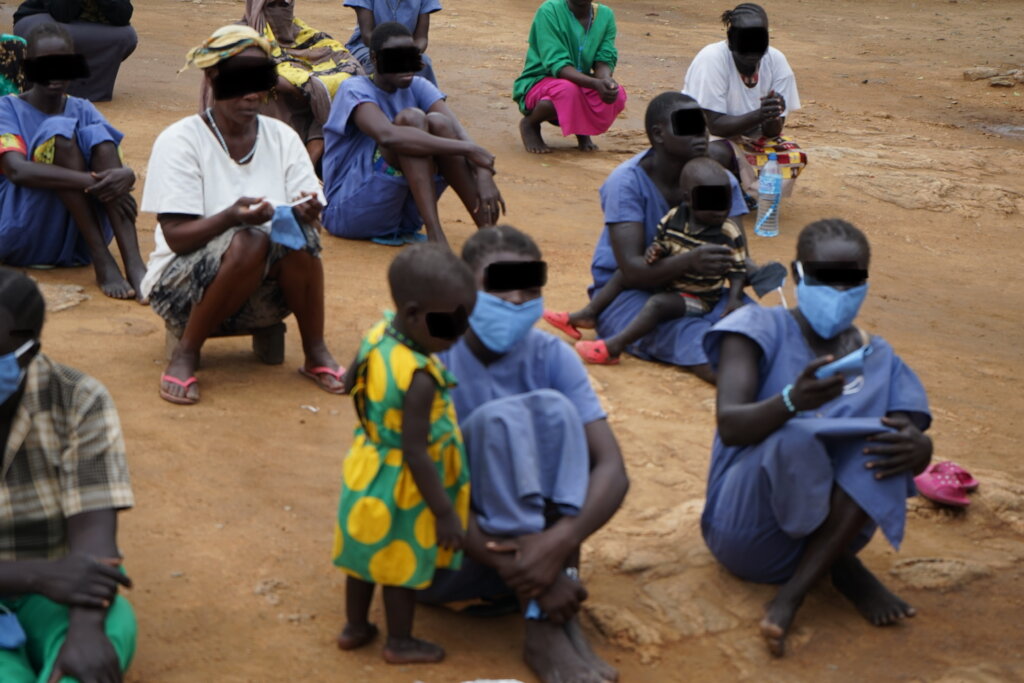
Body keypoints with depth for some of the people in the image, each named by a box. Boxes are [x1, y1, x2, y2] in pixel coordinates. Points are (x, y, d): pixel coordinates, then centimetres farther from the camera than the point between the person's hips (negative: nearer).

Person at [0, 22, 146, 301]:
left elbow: (117, 166, -5)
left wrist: (126, 175, -31)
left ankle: (134, 264, -35)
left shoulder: (83, 110, 10)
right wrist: (91, 181, -34)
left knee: (98, 134, -18)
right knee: (59, 130, -22)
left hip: (74, 242, 4)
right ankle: (102, 262, -30)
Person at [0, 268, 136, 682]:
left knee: (110, 629, -34)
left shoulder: (79, 403, -11)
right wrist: (38, 575, -30)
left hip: (60, 591, 1)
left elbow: (94, 533, -19)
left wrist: (86, 630, -38)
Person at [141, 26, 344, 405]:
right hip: (182, 285, -3)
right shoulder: (180, 141, -10)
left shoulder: (282, 138, 3)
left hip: (263, 293, 3)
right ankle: (185, 354, -16)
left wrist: (306, 212, -27)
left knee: (299, 234, -28)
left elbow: (312, 212, -2)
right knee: (248, 241, -34)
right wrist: (231, 217, -35)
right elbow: (177, 237, -17)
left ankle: (316, 354, -12)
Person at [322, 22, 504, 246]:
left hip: (402, 214, 5)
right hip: (349, 211, -5)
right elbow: (388, 135, -34)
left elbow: (457, 132, -12)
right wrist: (467, 149, -34)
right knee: (411, 118, -23)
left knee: (437, 122, -17)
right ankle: (435, 235, -33)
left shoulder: (417, 87, 4)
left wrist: (483, 175, -32)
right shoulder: (354, 90, -13)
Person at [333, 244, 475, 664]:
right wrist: (445, 512, -24)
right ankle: (400, 643, 32)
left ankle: (355, 628, 42)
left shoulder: (378, 335, -11)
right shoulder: (421, 380, -35)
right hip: (402, 488, -8)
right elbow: (415, 452, -31)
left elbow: (350, 382, 7)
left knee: (365, 552, 24)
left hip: (368, 469, 8)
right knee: (400, 565, 13)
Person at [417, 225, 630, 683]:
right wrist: (511, 567, -34)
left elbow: (613, 471, -14)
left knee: (552, 407, -22)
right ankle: (541, 629, -31)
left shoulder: (551, 357, -5)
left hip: (531, 538, 3)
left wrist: (560, 542, -35)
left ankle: (565, 618, -28)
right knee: (500, 418, -28)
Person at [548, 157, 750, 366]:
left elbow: (738, 271, -9)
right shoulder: (673, 218, -4)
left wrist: (735, 298, -24)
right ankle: (589, 313, 10)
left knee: (658, 303, -31)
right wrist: (655, 249, -13)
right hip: (666, 284, 6)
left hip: (697, 299, -6)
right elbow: (661, 243, 11)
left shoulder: (730, 234, -14)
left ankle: (614, 346, -36)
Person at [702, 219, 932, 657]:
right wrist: (791, 401, -40)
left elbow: (913, 437, 0)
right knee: (794, 438, -34)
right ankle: (844, 570, -11)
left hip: (830, 529, 4)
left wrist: (917, 448, -27)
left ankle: (791, 595, -22)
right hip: (748, 527, -4)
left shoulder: (878, 358, 8)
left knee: (890, 440, -24)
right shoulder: (762, 328, -6)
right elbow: (730, 426, -19)